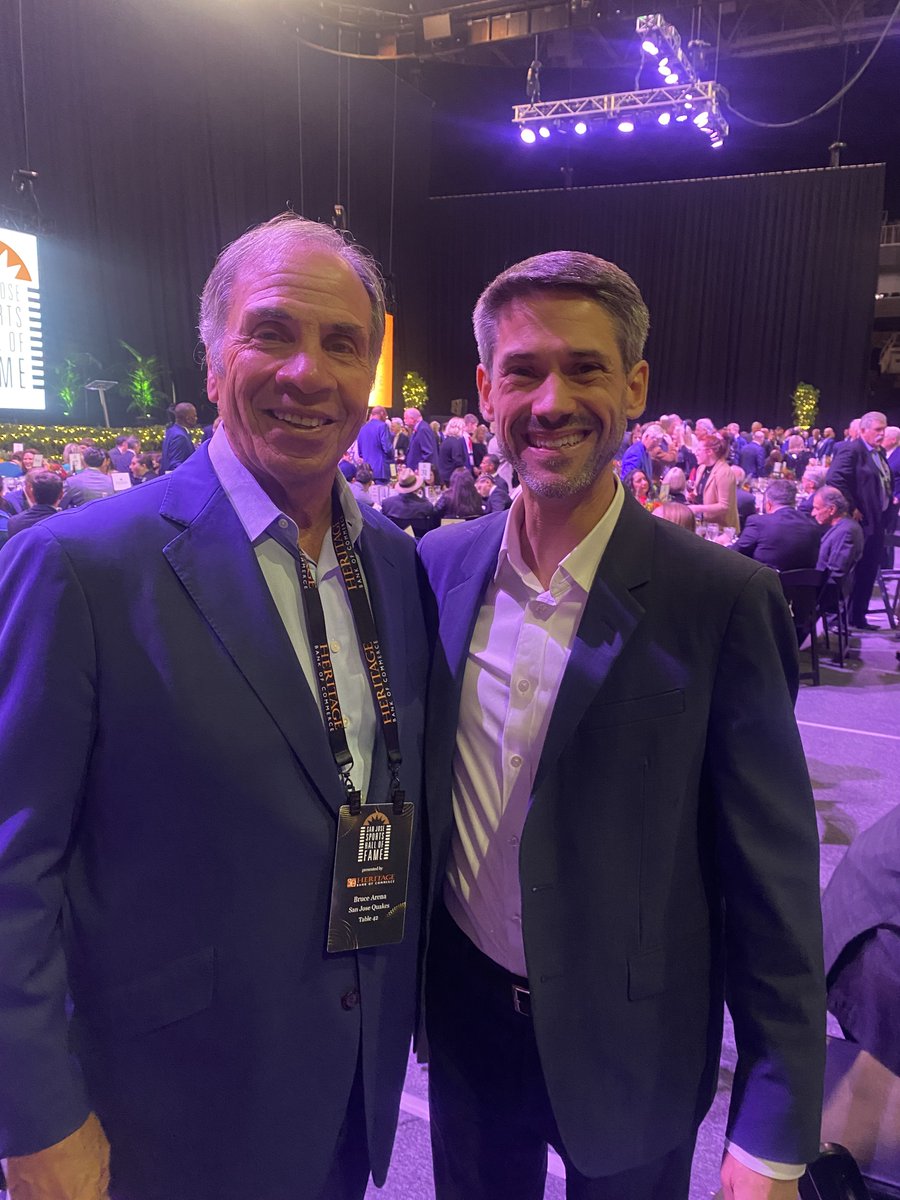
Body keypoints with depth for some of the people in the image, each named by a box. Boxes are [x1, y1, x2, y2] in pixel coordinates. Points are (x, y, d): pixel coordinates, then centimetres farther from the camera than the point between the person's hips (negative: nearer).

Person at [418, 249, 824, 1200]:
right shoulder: (440, 563, -6)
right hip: (464, 1011, 4)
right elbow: (422, 784, 4)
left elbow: (772, 883, -14)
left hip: (628, 1042, -3)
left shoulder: (722, 602, -19)